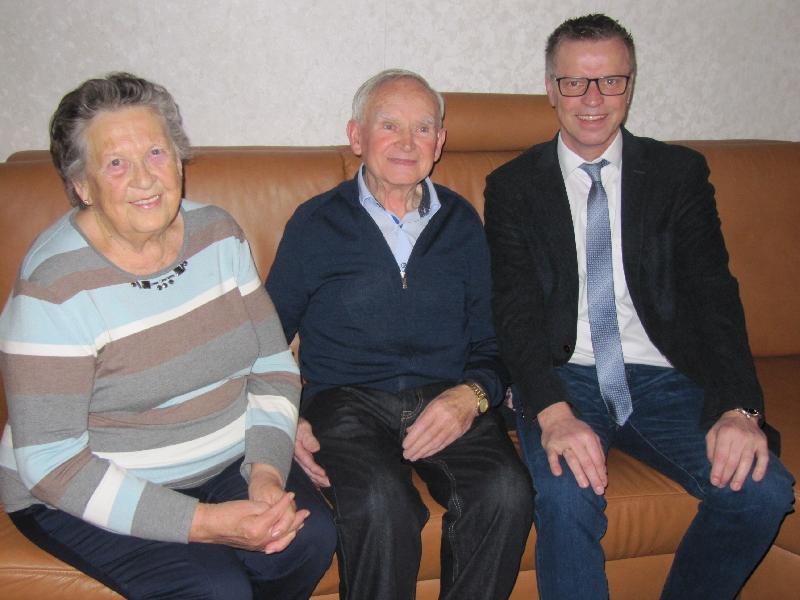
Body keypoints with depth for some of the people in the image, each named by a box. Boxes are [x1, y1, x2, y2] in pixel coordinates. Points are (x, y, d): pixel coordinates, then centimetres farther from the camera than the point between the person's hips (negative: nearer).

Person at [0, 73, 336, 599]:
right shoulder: (56, 285, -19)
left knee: (311, 537, -17)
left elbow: (273, 364, 2)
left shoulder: (217, 233, -2)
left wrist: (267, 470, -15)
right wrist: (202, 522, -25)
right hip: (86, 494, -4)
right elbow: (49, 462, -20)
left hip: (224, 464, 5)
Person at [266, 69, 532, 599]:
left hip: (447, 401, 3)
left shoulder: (461, 223, 15)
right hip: (346, 399, -2)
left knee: (506, 490, -27)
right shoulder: (316, 223, 7)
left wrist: (471, 395, -7)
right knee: (382, 500, -33)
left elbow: (491, 342, 14)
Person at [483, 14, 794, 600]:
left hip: (663, 380, 2)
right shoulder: (514, 185, 5)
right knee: (567, 496, -31)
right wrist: (554, 412, -23)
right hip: (564, 379, -2)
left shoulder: (680, 172, 8)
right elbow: (516, 310, -6)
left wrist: (740, 407, -17)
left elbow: (713, 293, 0)